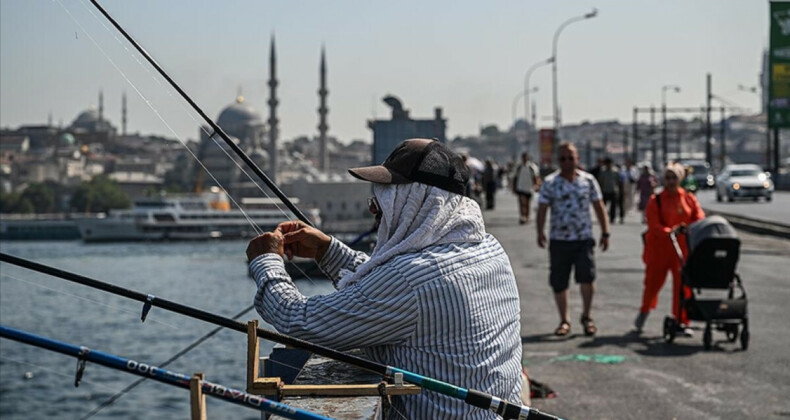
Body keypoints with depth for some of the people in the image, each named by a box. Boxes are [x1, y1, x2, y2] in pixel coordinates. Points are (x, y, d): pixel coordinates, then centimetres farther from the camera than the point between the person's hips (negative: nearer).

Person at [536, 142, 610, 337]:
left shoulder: (588, 180, 6)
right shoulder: (550, 183, 1)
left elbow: (599, 207, 10)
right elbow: (542, 209, -4)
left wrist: (605, 232, 6)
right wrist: (540, 232, -16)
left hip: (584, 239, 0)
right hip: (559, 240, 0)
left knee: (587, 278, -11)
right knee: (559, 283, 3)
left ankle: (586, 317, 9)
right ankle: (564, 321, 18)